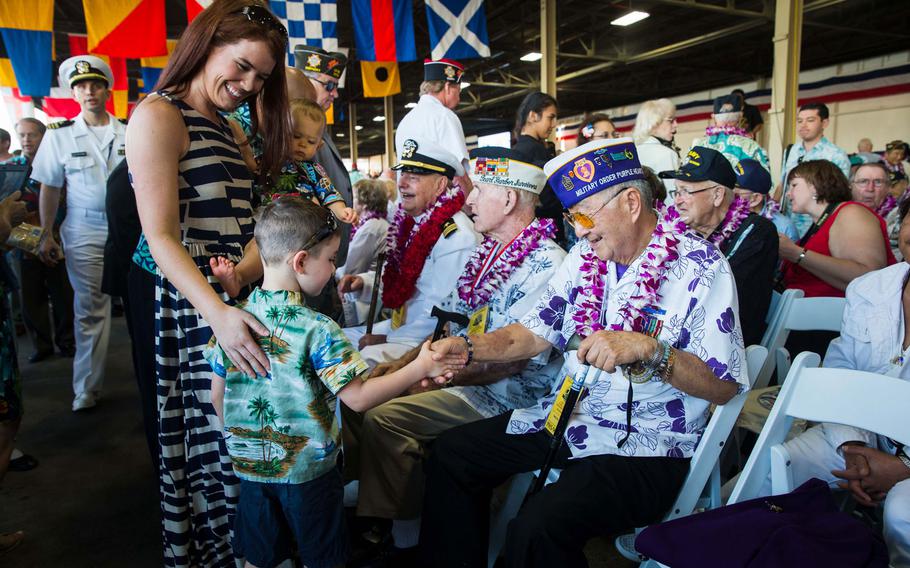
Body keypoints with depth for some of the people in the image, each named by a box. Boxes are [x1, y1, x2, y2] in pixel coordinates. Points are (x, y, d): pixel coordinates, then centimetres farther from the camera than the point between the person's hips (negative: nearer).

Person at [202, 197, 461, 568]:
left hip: (249, 466, 5)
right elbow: (358, 398, -24)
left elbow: (217, 395, 3)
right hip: (308, 471, -5)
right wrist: (419, 368, -18)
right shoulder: (317, 331, -24)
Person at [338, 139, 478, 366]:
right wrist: (363, 282, -2)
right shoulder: (414, 223, 6)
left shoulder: (456, 238, -22)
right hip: (400, 323, 9)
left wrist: (389, 339, -17)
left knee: (369, 358, -31)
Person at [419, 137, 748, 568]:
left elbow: (725, 386, -15)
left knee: (539, 527, -30)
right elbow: (535, 333, 7)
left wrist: (648, 350, -31)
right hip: (566, 418, 7)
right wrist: (468, 347, -8)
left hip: (646, 446, -7)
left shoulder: (702, 268, -13)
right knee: (452, 453, 5)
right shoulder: (585, 256, 6)